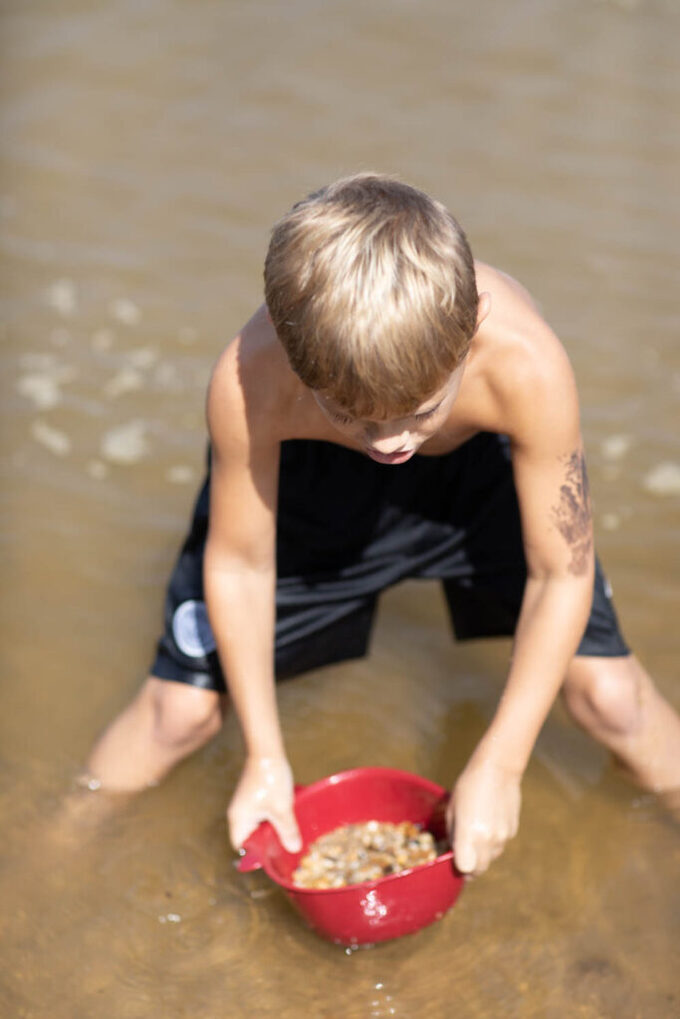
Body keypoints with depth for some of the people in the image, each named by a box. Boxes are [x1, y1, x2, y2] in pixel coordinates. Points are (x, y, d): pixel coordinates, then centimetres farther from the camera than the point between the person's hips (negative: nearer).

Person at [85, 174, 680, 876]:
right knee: (182, 706, -1)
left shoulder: (524, 363, -41)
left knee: (609, 696, -6)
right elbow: (238, 563, -21)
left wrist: (498, 765, -23)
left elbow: (563, 574, -26)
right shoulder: (250, 381, -40)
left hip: (477, 462, 1)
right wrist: (264, 758, -14)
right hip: (307, 474, 0)